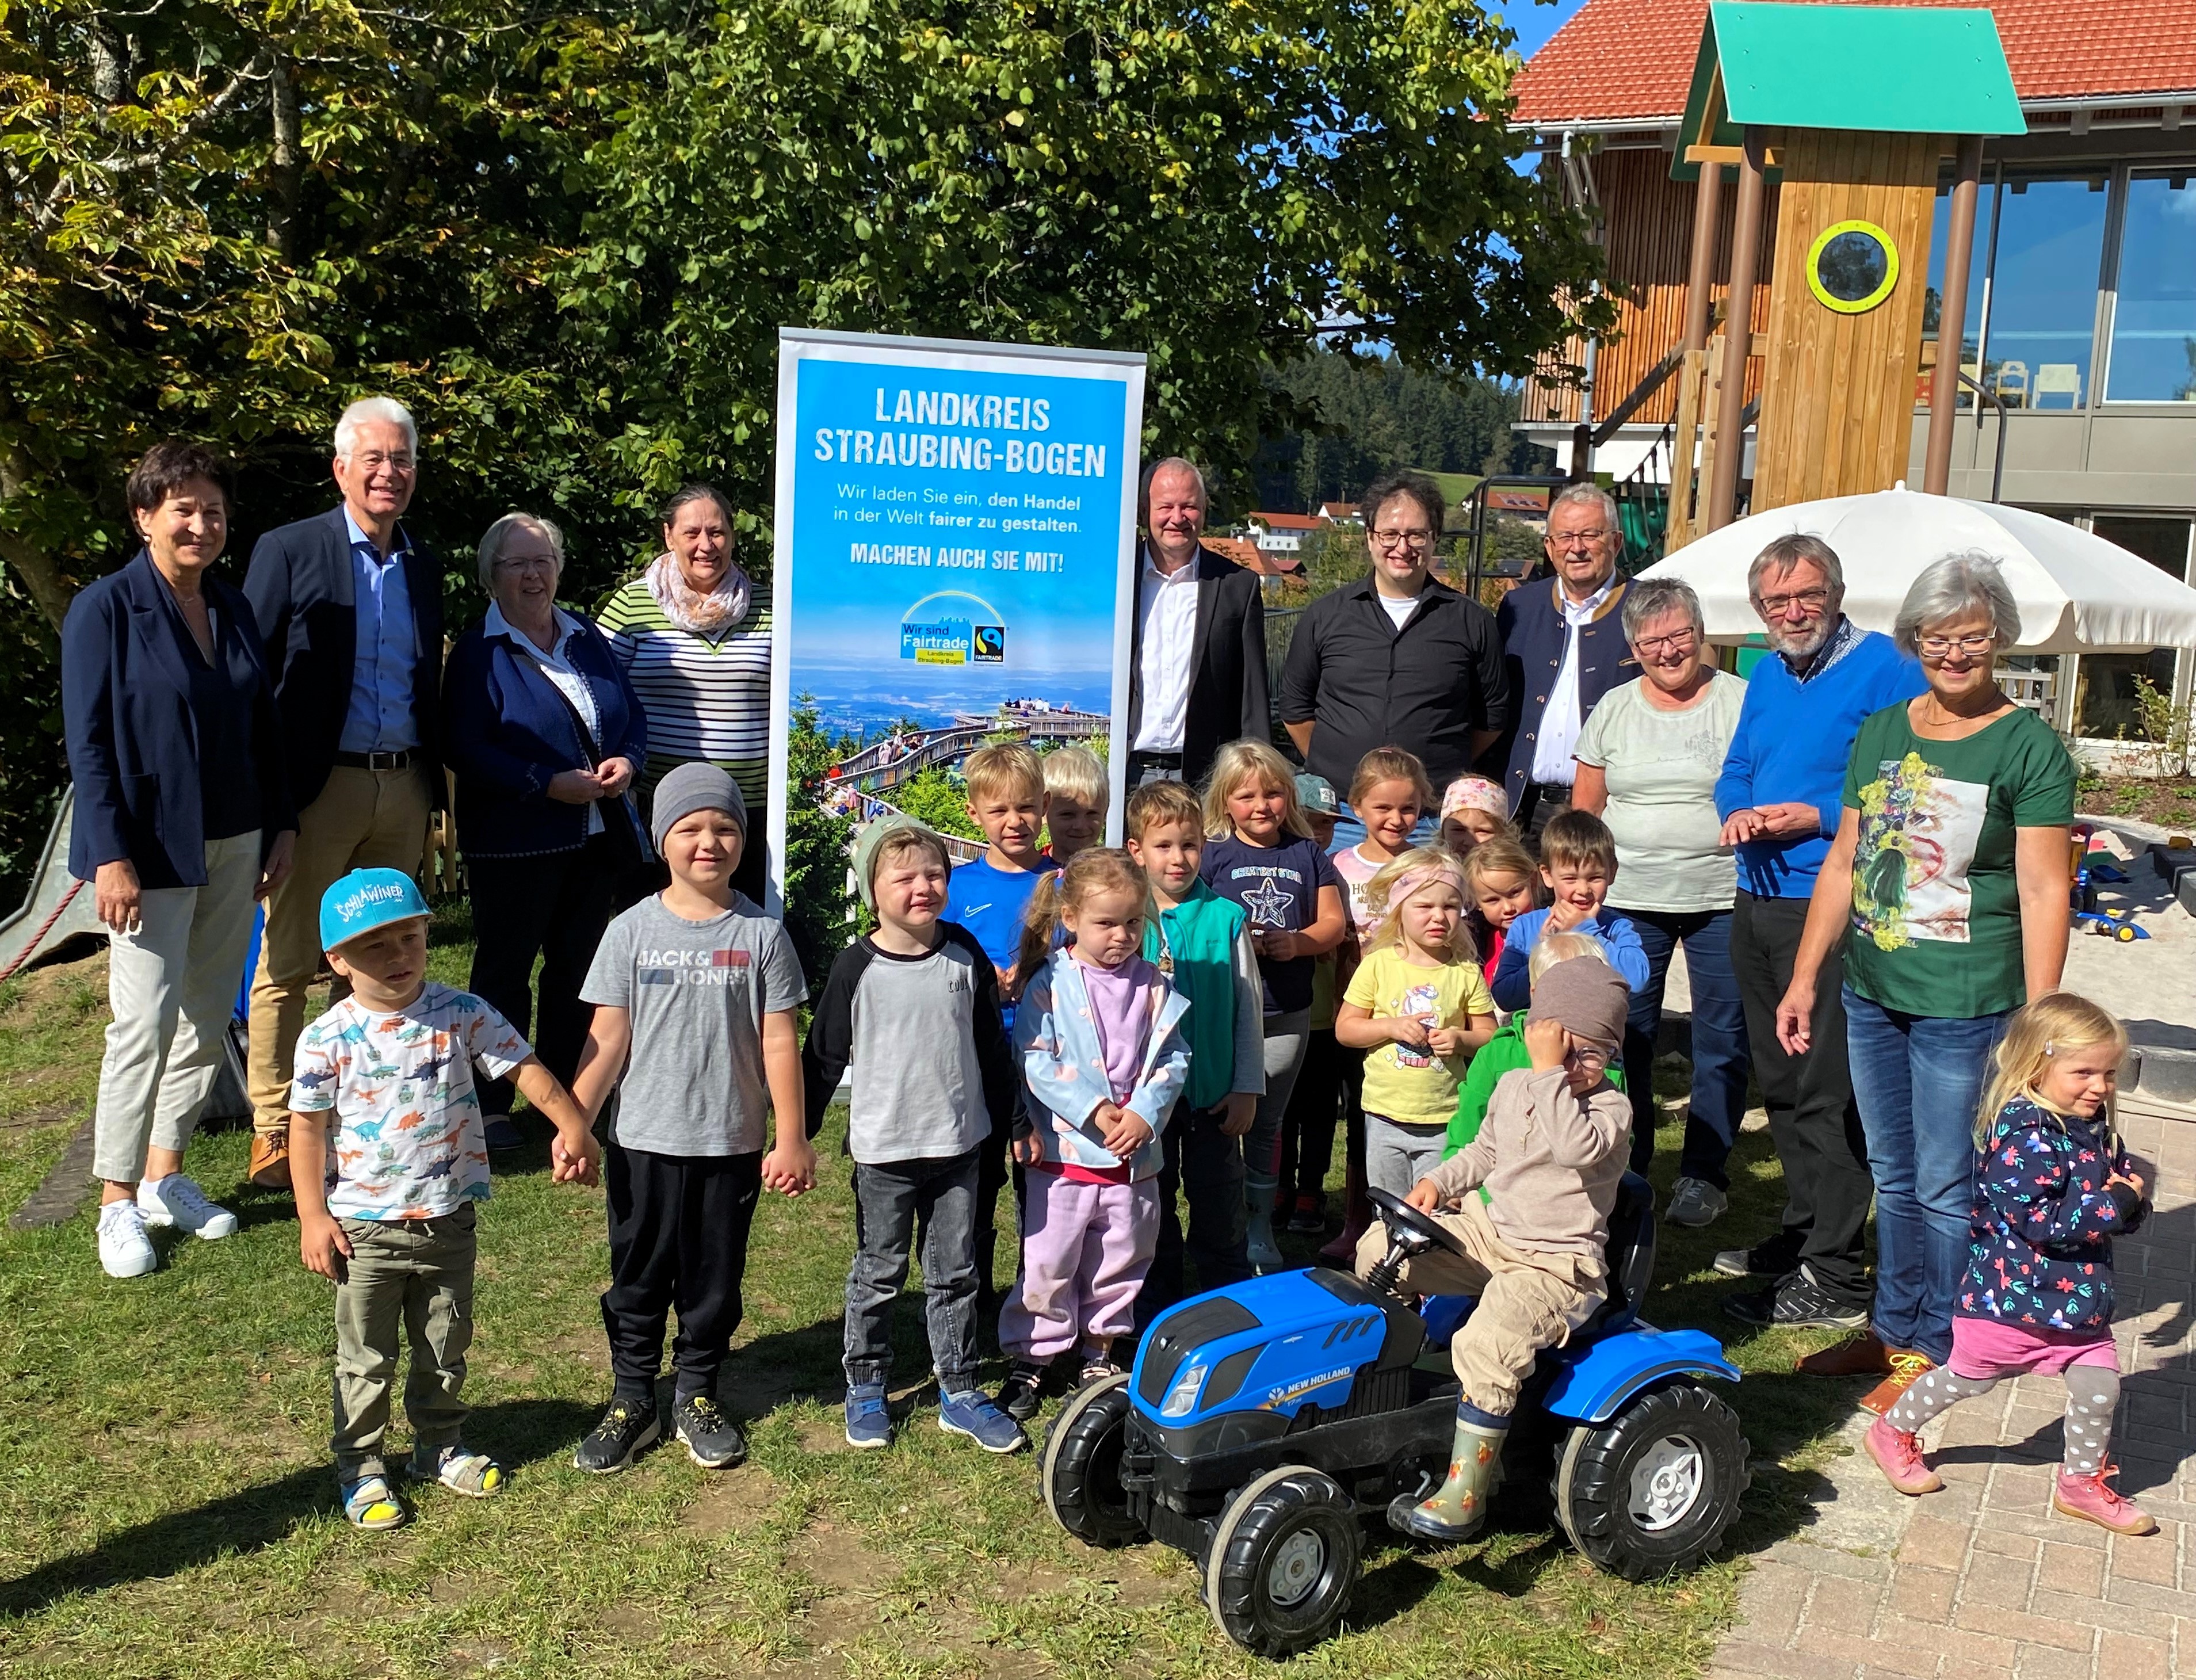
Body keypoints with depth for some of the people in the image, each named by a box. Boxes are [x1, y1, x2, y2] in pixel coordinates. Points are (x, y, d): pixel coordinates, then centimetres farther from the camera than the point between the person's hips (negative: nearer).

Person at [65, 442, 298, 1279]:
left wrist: (282, 825, 11)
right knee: (145, 1022, -6)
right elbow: (87, 741, -10)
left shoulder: (233, 609, 8)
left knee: (209, 1015, 10)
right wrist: (109, 856, -15)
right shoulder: (105, 609, -8)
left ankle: (165, 1176, 24)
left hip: (233, 844, 6)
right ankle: (118, 1203, 7)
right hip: (152, 849, -6)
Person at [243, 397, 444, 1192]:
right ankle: (274, 1134, 11)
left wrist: (431, 788, 11)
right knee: (288, 966, 1)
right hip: (318, 788, -5)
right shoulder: (288, 551, -3)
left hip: (401, 788, 5)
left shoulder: (424, 566, 12)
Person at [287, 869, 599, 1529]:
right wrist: (313, 1217, -8)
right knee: (366, 1359, 11)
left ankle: (440, 1447, 37)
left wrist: (572, 1126, -16)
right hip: (365, 1227, -2)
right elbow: (308, 1128, -6)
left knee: (445, 1350, 18)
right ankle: (360, 1467, 27)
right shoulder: (328, 1040, -11)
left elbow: (526, 1068, -5)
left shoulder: (463, 1015, -6)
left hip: (448, 1219, 3)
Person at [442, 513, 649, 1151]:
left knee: (579, 967, 11)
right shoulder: (477, 652, -4)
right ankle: (493, 1105, 10)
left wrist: (626, 762, -5)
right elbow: (464, 750, -12)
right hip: (516, 843, -5)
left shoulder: (588, 640, 14)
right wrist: (551, 784, -19)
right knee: (504, 971, 1)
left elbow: (633, 716, 17)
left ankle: (568, 1094, 22)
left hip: (600, 836, 5)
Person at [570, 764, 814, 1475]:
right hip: (643, 1143, 0)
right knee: (637, 1280, 12)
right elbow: (607, 1039, -1)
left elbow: (779, 1042, -3)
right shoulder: (632, 931, -3)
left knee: (714, 1282, 12)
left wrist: (792, 1140, -3)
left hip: (732, 1147, 0)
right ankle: (631, 1401, 27)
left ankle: (696, 1397, 30)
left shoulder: (762, 933, -4)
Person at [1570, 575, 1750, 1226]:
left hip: (1722, 898, -2)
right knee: (1622, 1038, 5)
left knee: (1722, 1039, 3)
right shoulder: (1613, 709, 8)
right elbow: (1585, 808, 12)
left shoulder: (1740, 700, 0)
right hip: (1628, 898, 2)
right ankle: (1623, 1170, 19)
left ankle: (1704, 1173, 17)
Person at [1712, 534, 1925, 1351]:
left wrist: (1815, 817, -19)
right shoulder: (1766, 676, 14)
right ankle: (1804, 1228, 32)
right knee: (1781, 1083, 17)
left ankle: (1835, 1277, 1)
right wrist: (1739, 814, -2)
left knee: (1826, 1092, -6)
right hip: (1758, 905, 8)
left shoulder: (1885, 669, -9)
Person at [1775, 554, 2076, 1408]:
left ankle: (1937, 1347, 20)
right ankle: (1893, 1328, 30)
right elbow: (1843, 863, 13)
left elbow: (2043, 892, -10)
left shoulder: (2028, 746, -7)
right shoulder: (1880, 733, 10)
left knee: (1946, 1187, 4)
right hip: (1872, 994, 6)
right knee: (1892, 1178, 16)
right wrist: (1804, 979, 10)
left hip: (1965, 1007, -5)